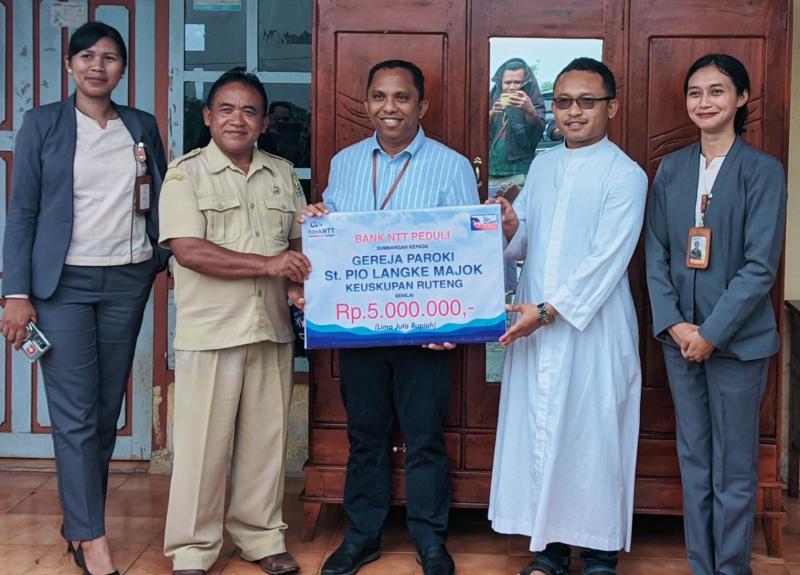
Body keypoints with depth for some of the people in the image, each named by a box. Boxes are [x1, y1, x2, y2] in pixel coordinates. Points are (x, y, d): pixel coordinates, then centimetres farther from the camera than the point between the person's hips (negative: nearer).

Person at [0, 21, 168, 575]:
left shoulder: (143, 126, 10)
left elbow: (163, 199, 15)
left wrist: (170, 260, 1)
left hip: (127, 281, 3)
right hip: (63, 282, -3)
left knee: (107, 412, 6)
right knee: (75, 415, -5)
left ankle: (79, 522, 20)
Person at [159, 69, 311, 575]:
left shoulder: (282, 173, 12)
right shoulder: (186, 173, -3)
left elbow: (300, 241, 17)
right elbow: (189, 250, -14)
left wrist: (302, 269, -7)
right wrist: (267, 264, -19)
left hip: (272, 329, 4)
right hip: (210, 331, -4)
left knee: (267, 438, 12)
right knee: (203, 443, 2)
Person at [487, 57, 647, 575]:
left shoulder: (626, 176, -6)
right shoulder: (542, 166, 12)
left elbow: (607, 260, -14)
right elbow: (524, 246, 13)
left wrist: (549, 311, -18)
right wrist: (509, 229, -10)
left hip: (594, 328, -5)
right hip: (534, 323, 5)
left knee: (594, 435, 2)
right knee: (539, 430, 9)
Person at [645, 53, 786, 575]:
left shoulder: (762, 170, -5)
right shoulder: (671, 170, 8)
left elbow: (761, 265, -11)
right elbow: (657, 253, 6)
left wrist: (712, 331, -15)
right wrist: (673, 323, -7)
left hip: (736, 338, -4)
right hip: (680, 336, 4)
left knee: (734, 470, 4)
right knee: (693, 462, 13)